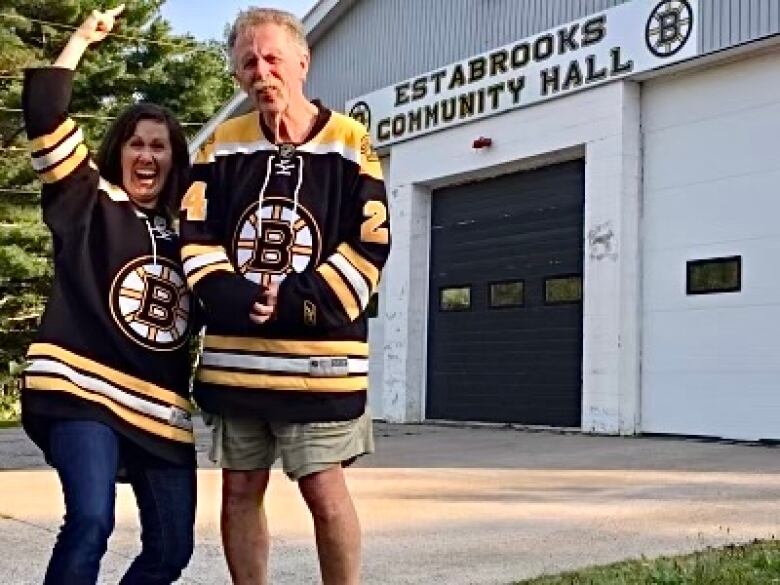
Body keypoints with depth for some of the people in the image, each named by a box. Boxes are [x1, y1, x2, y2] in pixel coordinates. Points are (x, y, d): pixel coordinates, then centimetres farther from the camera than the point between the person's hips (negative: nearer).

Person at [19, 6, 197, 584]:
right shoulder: (89, 204, 4)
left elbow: (202, 310, 24)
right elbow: (45, 119, -7)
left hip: (163, 408, 5)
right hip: (85, 393, -5)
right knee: (90, 523, -23)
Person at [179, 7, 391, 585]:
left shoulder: (350, 144, -1)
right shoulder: (223, 146, 8)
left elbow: (369, 246, -6)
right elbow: (196, 240, 3)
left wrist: (298, 303, -17)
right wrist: (235, 300, -15)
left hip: (319, 355, -4)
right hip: (235, 355, 4)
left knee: (325, 490, -2)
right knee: (241, 489, 11)